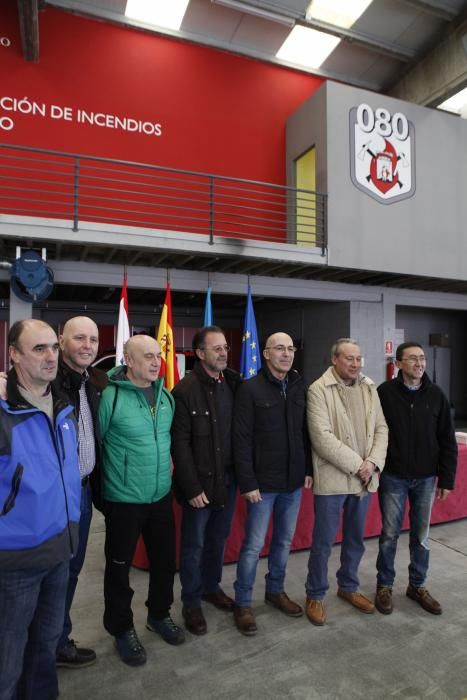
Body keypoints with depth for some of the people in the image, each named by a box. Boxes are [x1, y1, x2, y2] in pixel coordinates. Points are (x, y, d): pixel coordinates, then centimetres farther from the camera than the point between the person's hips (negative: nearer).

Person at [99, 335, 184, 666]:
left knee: (165, 559, 19)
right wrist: (118, 474, -3)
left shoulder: (166, 396, 1)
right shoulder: (111, 396, -19)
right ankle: (122, 628, 36)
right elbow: (95, 442, -11)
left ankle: (159, 614, 44)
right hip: (124, 500, -5)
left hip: (162, 495, 6)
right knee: (119, 566, 13)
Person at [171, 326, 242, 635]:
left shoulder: (234, 385, 1)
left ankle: (212, 587, 42)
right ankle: (191, 603, 30)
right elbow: (180, 444, -15)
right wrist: (192, 487, -15)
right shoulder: (185, 390, -15)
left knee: (218, 540, 21)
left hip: (227, 478, 5)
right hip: (199, 482, -5)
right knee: (195, 545, 11)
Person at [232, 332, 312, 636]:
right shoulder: (250, 389, -13)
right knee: (254, 545, 5)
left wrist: (308, 469, 7)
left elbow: (306, 432, 11)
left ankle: (276, 591, 39)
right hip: (263, 483, -5)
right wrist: (248, 482, -16)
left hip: (293, 481, 6)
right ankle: (243, 604, 23)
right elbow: (242, 440, -14)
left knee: (285, 541, 19)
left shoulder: (299, 387, 4)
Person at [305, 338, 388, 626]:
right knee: (323, 542, 7)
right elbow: (322, 437, -18)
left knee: (356, 539, 19)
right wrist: (356, 464, -16)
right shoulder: (319, 389, -12)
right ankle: (315, 595, 26)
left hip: (364, 479, 5)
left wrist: (373, 463, -8)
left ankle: (348, 586, 40)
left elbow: (381, 429, 6)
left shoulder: (370, 388, 6)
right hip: (333, 478, -5)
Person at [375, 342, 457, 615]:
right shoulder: (384, 392, -10)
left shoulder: (436, 395, -2)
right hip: (393, 477, -2)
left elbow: (448, 441, 2)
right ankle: (385, 586, 26)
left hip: (426, 478, 3)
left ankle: (418, 586, 33)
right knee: (390, 534, 8)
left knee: (421, 536, 14)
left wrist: (447, 478, 1)